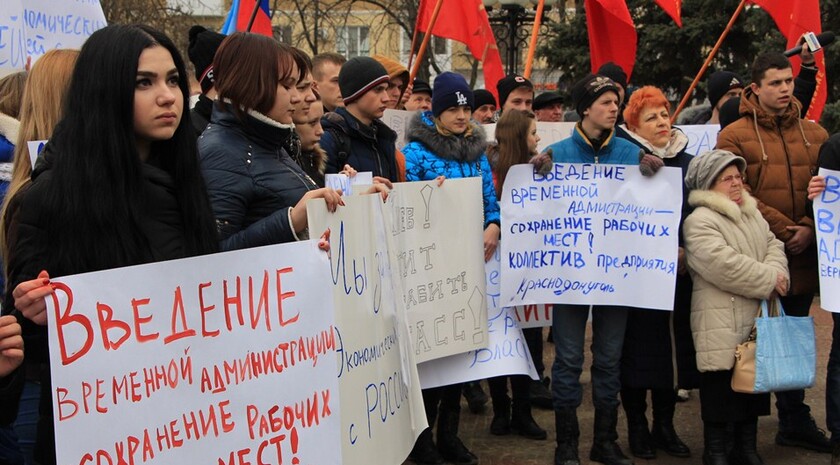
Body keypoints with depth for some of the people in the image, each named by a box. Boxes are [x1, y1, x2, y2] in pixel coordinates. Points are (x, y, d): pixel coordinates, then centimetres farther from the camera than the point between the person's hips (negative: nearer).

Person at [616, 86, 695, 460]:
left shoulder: (687, 162, 11)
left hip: (679, 274, 4)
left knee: (674, 345, 8)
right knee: (639, 347, 1)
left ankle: (665, 425, 21)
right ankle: (637, 426, 14)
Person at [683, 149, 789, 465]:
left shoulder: (753, 215, 18)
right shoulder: (700, 221, -11)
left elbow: (774, 247, 12)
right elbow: (722, 264, -21)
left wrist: (776, 274, -11)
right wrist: (768, 282, -14)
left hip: (757, 319, 8)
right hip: (720, 325, -8)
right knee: (720, 386, -3)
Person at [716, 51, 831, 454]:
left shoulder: (815, 134, 10)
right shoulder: (734, 136, -4)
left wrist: (808, 229, -11)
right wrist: (782, 229, -15)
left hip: (802, 257, 5)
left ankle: (795, 421, 27)